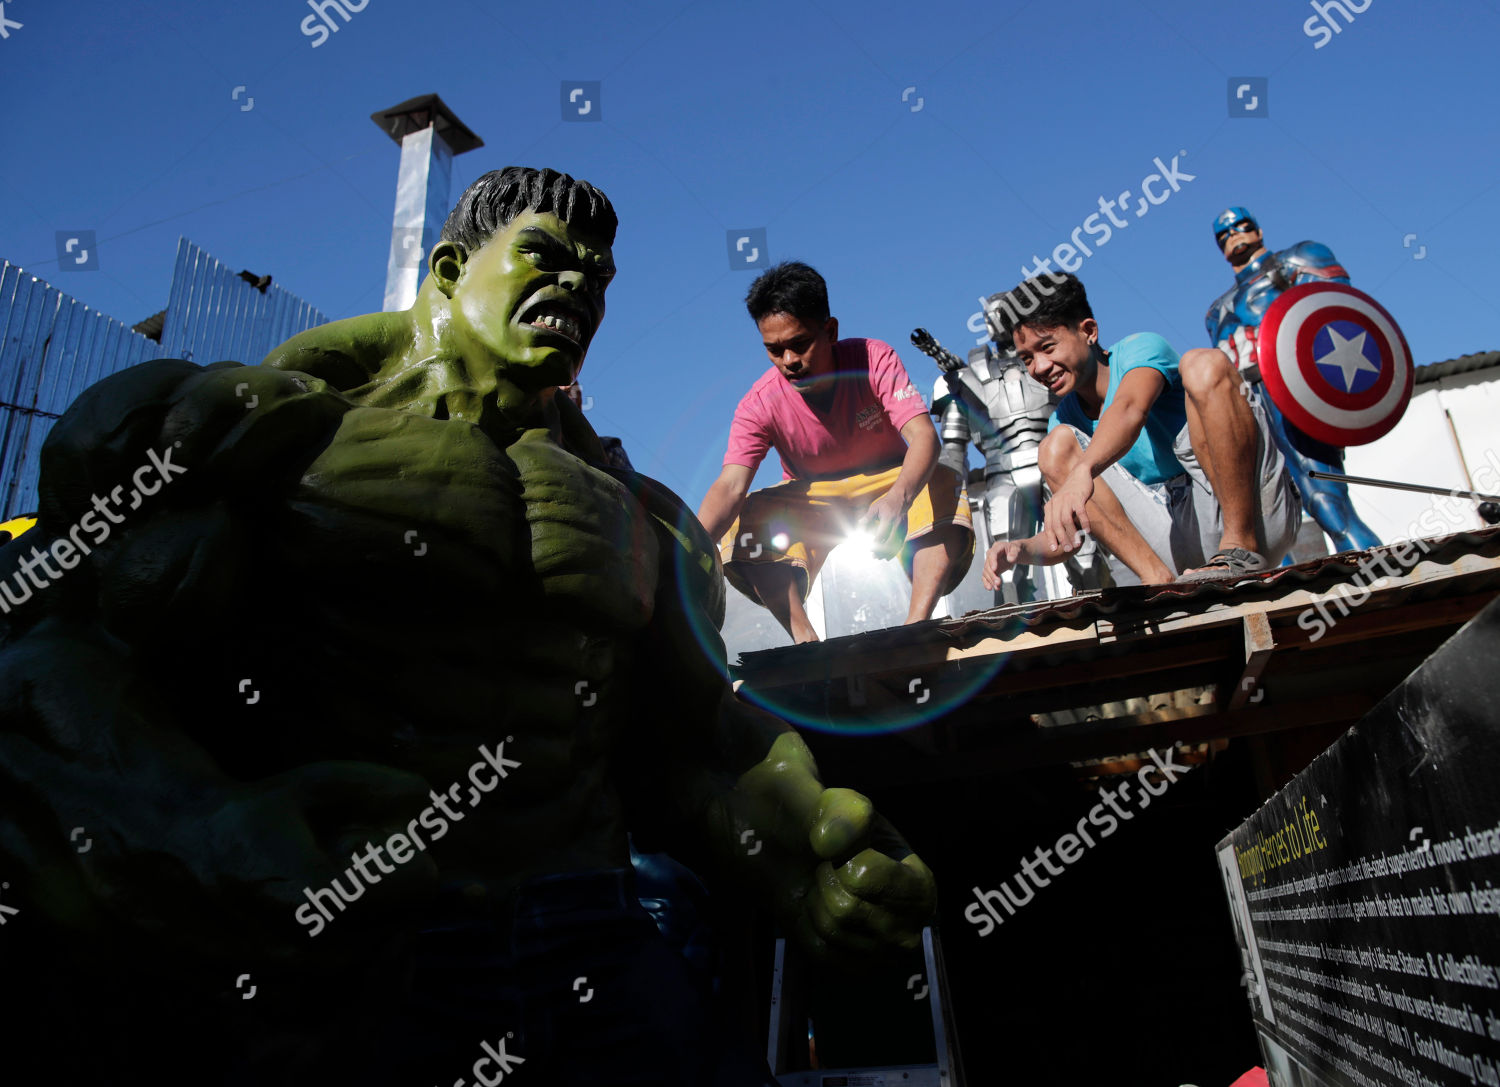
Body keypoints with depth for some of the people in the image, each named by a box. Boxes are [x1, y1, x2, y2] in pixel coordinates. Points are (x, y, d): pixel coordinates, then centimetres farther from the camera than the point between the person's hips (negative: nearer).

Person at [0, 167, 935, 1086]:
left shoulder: (642, 521, 17)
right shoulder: (267, 426, 4)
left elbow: (691, 743, 12)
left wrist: (795, 847, -9)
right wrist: (200, 834, -27)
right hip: (306, 970, -3)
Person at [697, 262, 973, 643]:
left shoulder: (874, 358, -22)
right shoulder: (759, 405, -21)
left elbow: (923, 435, -34)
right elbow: (729, 487, -32)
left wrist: (899, 497, -57)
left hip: (889, 482, 0)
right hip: (812, 500, 1)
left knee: (942, 481, -33)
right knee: (744, 519, -28)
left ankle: (917, 623, -37)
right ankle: (804, 638, -30)